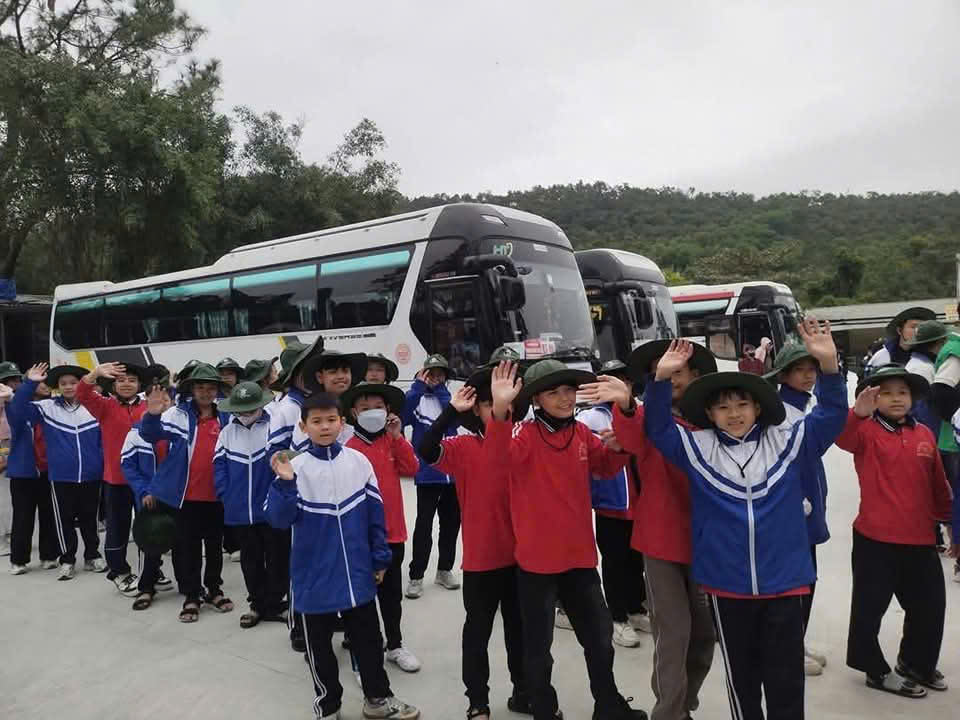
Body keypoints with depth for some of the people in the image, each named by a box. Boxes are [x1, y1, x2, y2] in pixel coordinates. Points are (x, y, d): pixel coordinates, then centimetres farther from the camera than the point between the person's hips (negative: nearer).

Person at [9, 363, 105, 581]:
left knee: (89, 519, 14)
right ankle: (67, 561, 24)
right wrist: (29, 383, -20)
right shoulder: (47, 407, 0)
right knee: (65, 521, 10)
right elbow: (16, 411, -11)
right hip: (61, 477, 0)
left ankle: (92, 556, 28)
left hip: (91, 476, 0)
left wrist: (105, 467, -2)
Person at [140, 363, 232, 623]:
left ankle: (214, 590, 31)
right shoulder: (178, 414, -5)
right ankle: (191, 596, 22)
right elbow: (151, 434, -16)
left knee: (215, 545, 15)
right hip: (186, 495, -2)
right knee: (188, 547, 8)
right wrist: (152, 415, -35)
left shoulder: (225, 418, 3)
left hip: (216, 495, 2)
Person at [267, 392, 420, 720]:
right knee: (320, 648, 15)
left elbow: (375, 513, 2)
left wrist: (380, 557, 4)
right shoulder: (295, 468, -9)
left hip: (357, 574, 2)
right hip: (315, 578, -1)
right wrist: (284, 484, -29)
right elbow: (279, 519, -14)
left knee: (369, 640, 17)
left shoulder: (359, 462, -4)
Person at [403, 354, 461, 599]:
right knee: (424, 525, -2)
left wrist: (440, 389, -13)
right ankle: (416, 576, 9)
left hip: (453, 472, 4)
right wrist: (419, 385, -25)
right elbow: (401, 415, -21)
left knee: (451, 523, 13)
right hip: (427, 474, -3)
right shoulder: (417, 399, -1)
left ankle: (444, 570, 28)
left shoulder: (450, 397, 8)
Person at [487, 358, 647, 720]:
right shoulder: (526, 434, -14)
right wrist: (500, 411, -53)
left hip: (579, 554, 6)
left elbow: (607, 468, 15)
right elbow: (500, 454, -35)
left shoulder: (583, 433, 2)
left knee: (600, 636, 21)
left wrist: (617, 447, -7)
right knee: (539, 644, 10)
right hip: (537, 557, -5)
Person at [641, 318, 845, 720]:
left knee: (785, 679, 12)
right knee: (741, 676, 18)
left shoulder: (788, 441, 0)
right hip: (726, 585, 1)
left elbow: (832, 416, -5)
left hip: (784, 581, 0)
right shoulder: (697, 448, -1)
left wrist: (828, 364, -22)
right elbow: (657, 428, -3)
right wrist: (662, 380, -19)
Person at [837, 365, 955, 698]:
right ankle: (876, 670, 24)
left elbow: (938, 485, 15)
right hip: (876, 538, -5)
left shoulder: (924, 434, 7)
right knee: (870, 605, 5)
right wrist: (857, 413, -50)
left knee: (930, 604, 18)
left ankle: (917, 663, 40)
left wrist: (951, 522, 21)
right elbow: (843, 438, -32)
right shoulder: (866, 431, -8)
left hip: (920, 539, 5)